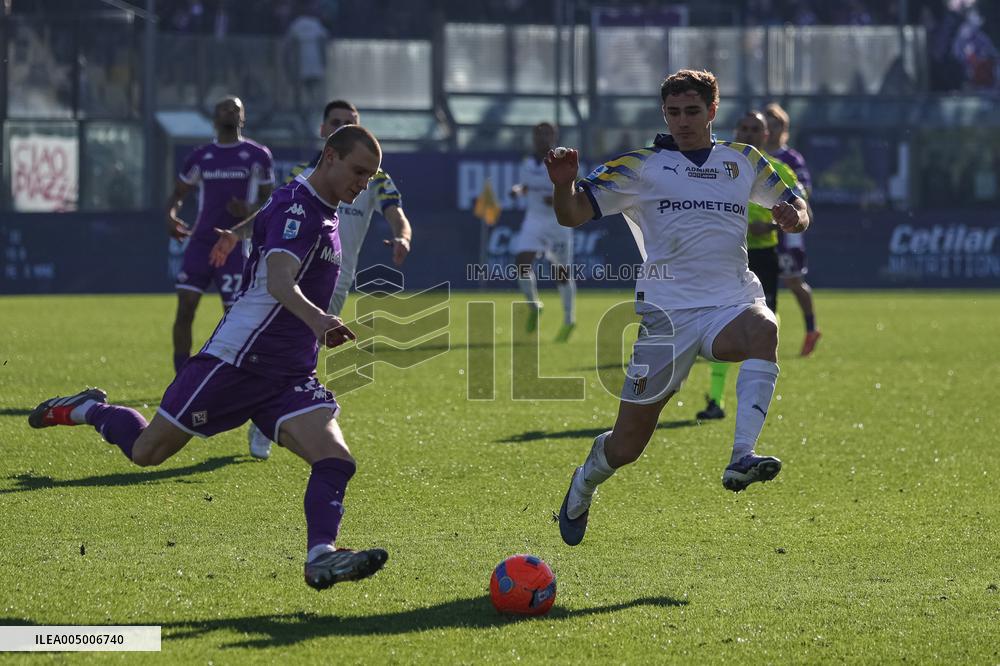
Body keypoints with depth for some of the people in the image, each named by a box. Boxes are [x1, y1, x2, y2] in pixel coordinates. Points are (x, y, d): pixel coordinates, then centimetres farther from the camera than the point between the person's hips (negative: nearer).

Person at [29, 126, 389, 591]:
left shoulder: (325, 214, 13)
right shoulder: (295, 207, -17)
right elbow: (278, 282, -35)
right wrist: (316, 319, -53)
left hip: (291, 377, 8)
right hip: (236, 361, -8)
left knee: (336, 461, -16)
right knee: (145, 452, 4)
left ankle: (320, 556, -25)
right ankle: (91, 411, 33)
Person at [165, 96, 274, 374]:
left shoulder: (258, 156, 3)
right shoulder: (200, 157, 9)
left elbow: (269, 201, 6)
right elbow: (178, 194, 16)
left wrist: (250, 210, -16)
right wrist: (171, 215, -7)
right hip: (201, 242, 2)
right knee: (185, 307, -8)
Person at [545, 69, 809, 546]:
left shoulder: (744, 161, 15)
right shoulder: (641, 166, 5)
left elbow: (795, 209, 23)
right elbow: (573, 215, 0)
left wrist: (792, 216, -2)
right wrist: (563, 186, -23)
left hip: (732, 303, 2)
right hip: (668, 308, -2)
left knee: (764, 330, -37)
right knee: (628, 443, 0)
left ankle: (742, 457, -44)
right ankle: (584, 485, 35)